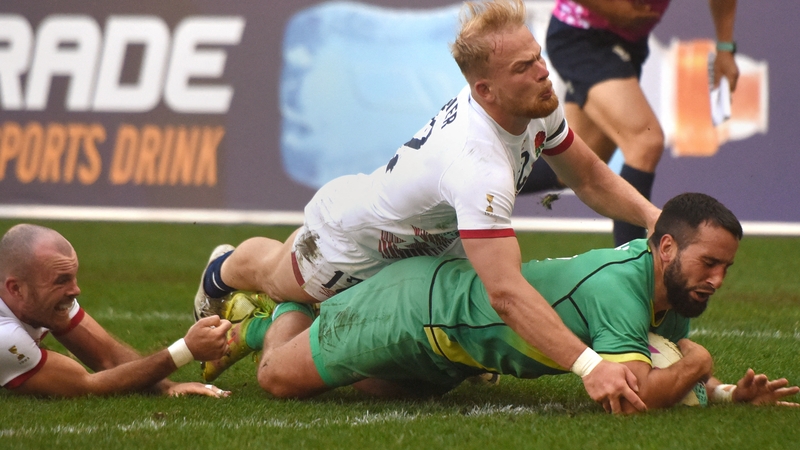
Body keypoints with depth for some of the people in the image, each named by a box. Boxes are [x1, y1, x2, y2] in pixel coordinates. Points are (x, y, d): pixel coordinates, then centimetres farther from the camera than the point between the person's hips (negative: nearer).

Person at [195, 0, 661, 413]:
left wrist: (652, 217, -22)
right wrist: (589, 366, -61)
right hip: (347, 240, -6)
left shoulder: (539, 103, -23)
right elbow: (506, 293, -54)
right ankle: (222, 274, 61)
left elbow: (590, 178, -5)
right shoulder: (477, 165, -49)